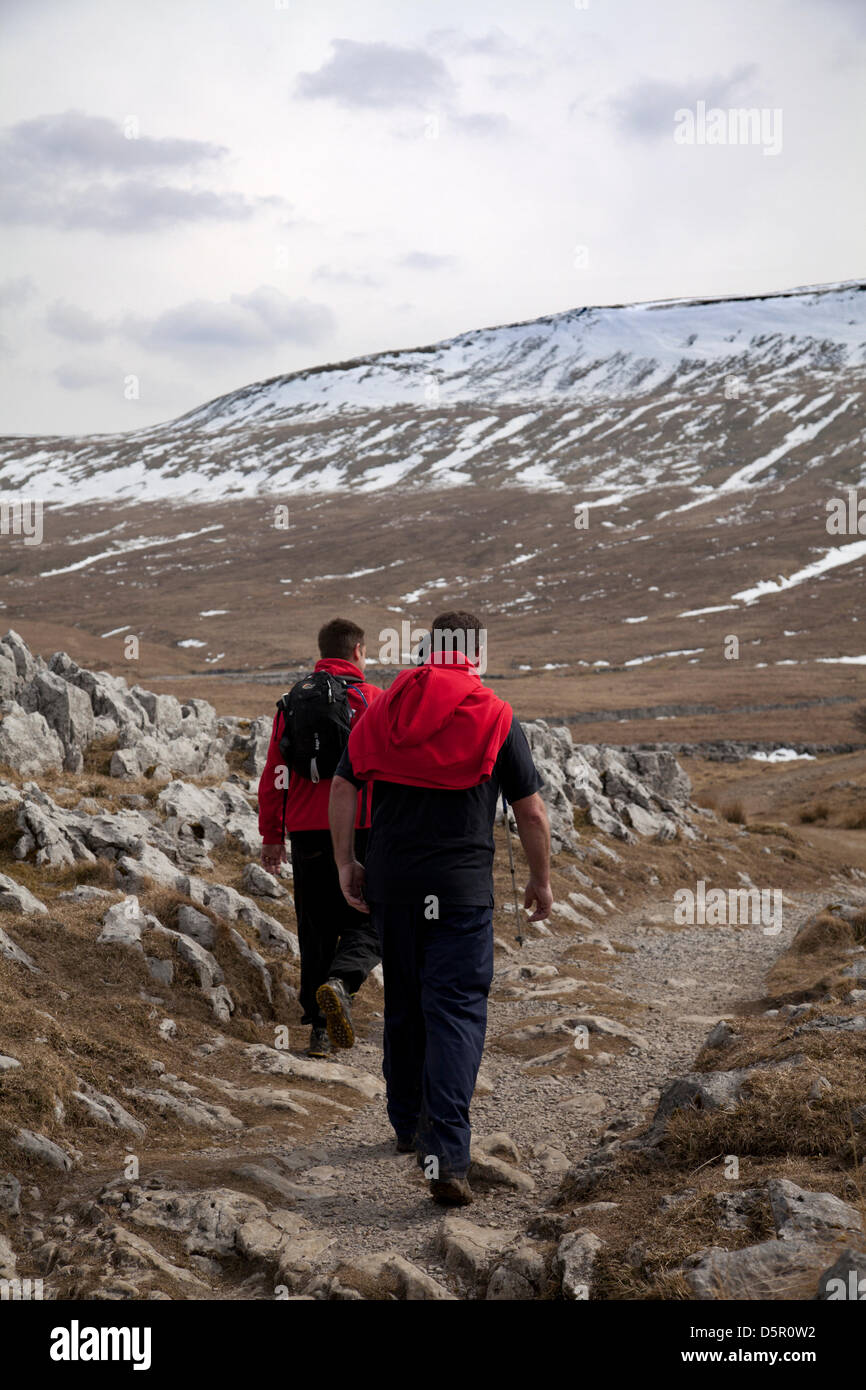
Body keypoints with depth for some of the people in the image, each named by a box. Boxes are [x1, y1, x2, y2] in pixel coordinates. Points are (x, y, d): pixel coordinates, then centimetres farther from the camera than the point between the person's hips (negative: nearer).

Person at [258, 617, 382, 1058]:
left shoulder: (292, 703, 9)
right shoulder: (373, 700, -1)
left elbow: (274, 774, 9)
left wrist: (271, 835, 15)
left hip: (306, 834, 4)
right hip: (360, 832, -4)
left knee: (316, 929, 12)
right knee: (367, 923, 4)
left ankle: (319, 1029, 11)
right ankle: (340, 983, -25)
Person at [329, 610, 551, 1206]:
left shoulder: (386, 709, 7)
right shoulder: (496, 718, -2)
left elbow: (343, 788, 6)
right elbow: (532, 813, 0)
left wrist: (347, 864, 13)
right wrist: (542, 882, 12)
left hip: (390, 883, 4)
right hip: (462, 888, -4)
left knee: (403, 1005, 19)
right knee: (456, 1011, -5)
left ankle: (408, 1123, 33)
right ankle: (446, 1156, -16)